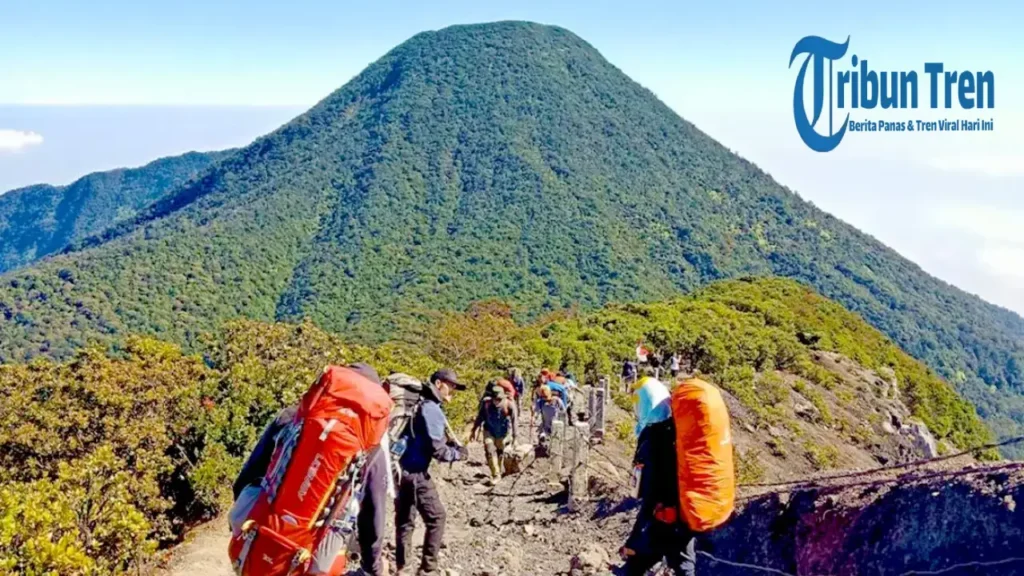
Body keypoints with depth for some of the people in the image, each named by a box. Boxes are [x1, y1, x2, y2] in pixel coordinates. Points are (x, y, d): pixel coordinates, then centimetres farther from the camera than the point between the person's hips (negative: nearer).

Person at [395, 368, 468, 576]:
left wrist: (450, 445, 9)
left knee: (405, 520, 14)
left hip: (403, 469, 9)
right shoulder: (431, 409, -14)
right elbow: (436, 449, -19)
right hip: (416, 472, -9)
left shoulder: (420, 405, 14)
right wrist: (457, 454, -1)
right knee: (436, 518, 2)